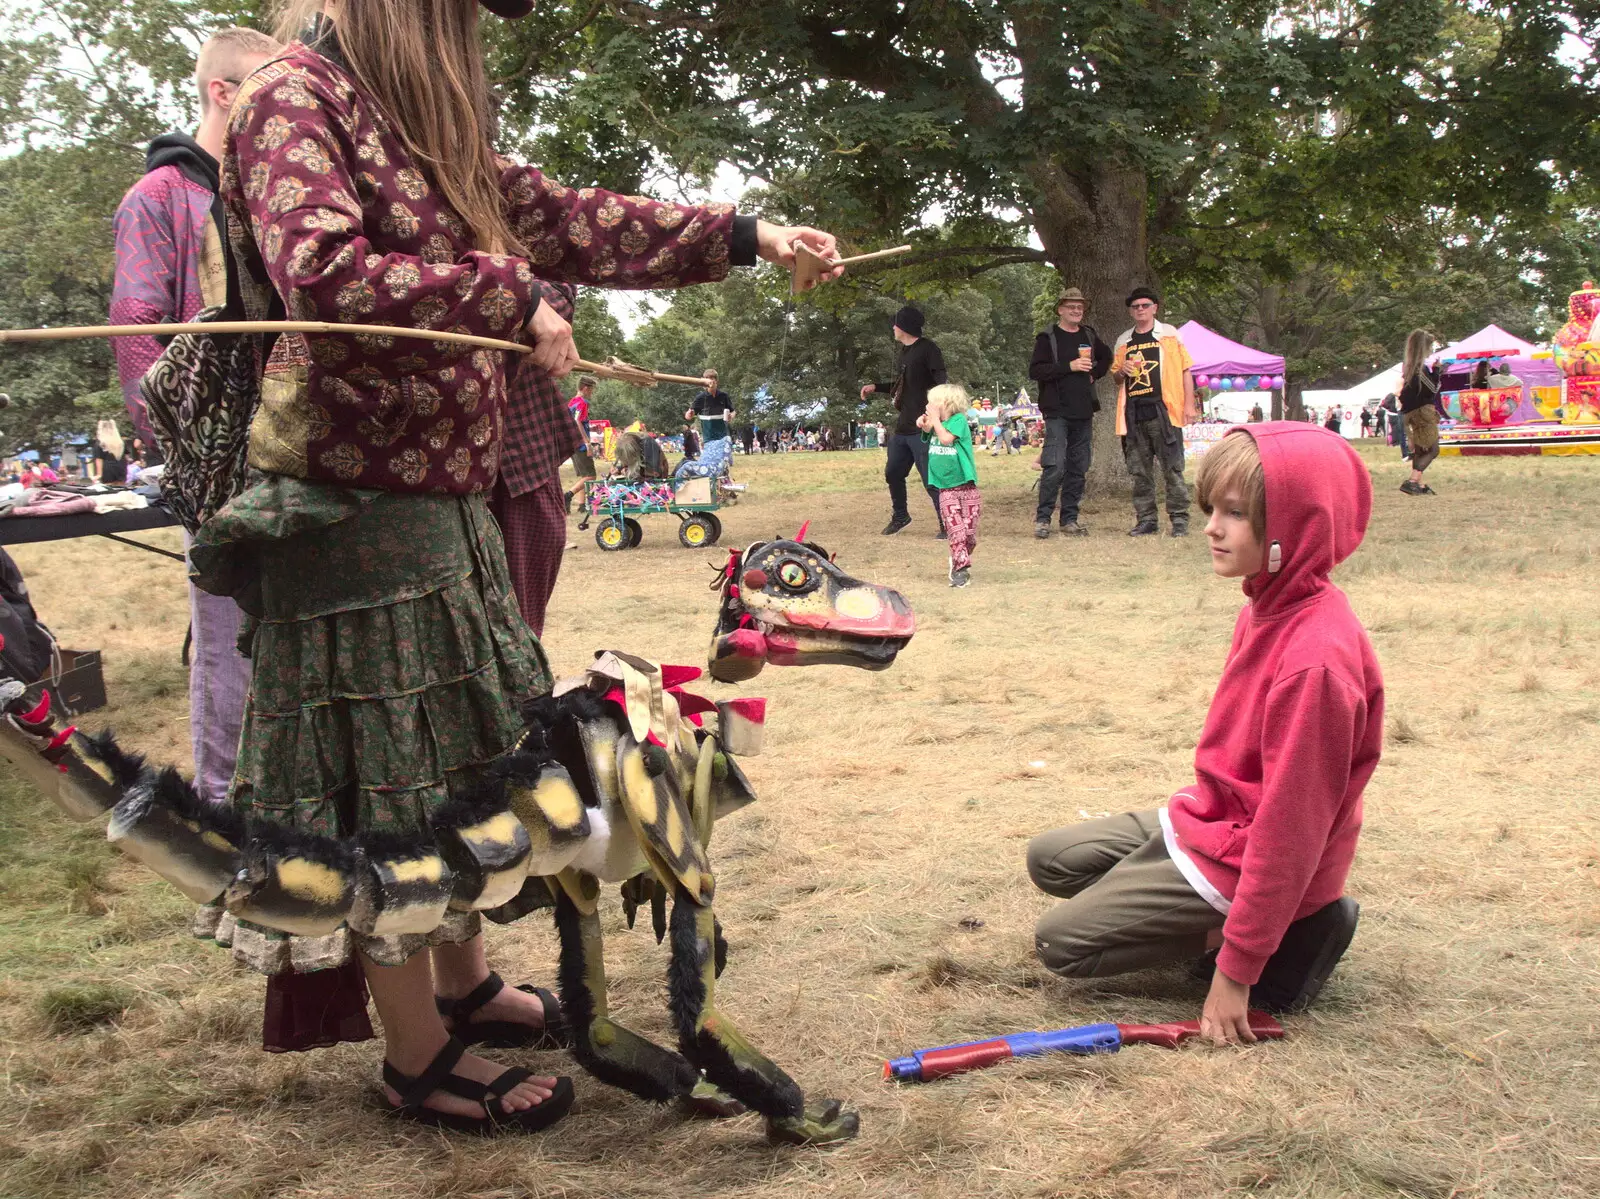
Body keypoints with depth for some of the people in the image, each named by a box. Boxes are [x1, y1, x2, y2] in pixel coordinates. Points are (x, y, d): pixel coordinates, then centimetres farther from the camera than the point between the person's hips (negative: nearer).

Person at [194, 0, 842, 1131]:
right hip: (354, 507, -9)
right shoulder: (294, 100, -10)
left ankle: (463, 983, 35)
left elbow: (570, 219, 19)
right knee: (390, 780, 0)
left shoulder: (429, 135, 17)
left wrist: (746, 235, 18)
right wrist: (513, 298, -17)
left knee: (459, 756, 17)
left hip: (444, 501, 9)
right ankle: (421, 1057, 14)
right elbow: (323, 275, -25)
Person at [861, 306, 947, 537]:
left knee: (931, 479, -9)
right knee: (893, 473, 17)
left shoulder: (927, 348, -10)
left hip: (922, 429, -9)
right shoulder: (905, 351, 16)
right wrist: (876, 387, 27)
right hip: (902, 427, 9)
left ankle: (947, 524, 0)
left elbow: (941, 383, -17)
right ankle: (900, 516, 35)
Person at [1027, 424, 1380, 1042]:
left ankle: (1291, 935, 0)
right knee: (1050, 859, 15)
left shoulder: (1316, 659, -30)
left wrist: (1236, 971, -22)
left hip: (1237, 857, -9)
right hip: (1210, 816, 9)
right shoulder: (1267, 609, -1)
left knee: (1061, 942, -5)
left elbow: (1289, 824, -27)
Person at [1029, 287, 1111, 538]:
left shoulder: (1089, 335, 14)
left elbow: (1106, 357, 31)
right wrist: (1070, 367, -17)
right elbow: (1035, 371, -12)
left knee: (1078, 469, 6)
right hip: (1057, 412, -6)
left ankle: (1069, 519, 13)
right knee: (1055, 467, -14)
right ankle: (1042, 518, -5)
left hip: (1083, 413, 6)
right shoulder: (1047, 338, -2)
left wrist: (1094, 373, 12)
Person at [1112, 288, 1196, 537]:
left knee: (1172, 469, -6)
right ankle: (1146, 520, 12)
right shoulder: (1123, 341, 16)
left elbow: (1185, 369, 4)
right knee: (1140, 471, 5)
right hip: (1134, 413, 4)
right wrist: (1122, 371, -1)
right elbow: (1116, 377, 23)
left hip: (1163, 410, -4)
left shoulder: (1169, 334, 6)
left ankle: (1179, 519, -2)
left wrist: (1189, 404, -5)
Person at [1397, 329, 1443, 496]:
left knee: (1419, 451, 14)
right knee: (1432, 450, -5)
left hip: (1411, 413, 9)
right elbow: (1433, 389, -15)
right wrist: (1436, 370, -7)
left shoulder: (1407, 366, 10)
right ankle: (1412, 481, -17)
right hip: (1422, 412, -9)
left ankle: (1419, 485, 15)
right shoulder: (1420, 368, -17)